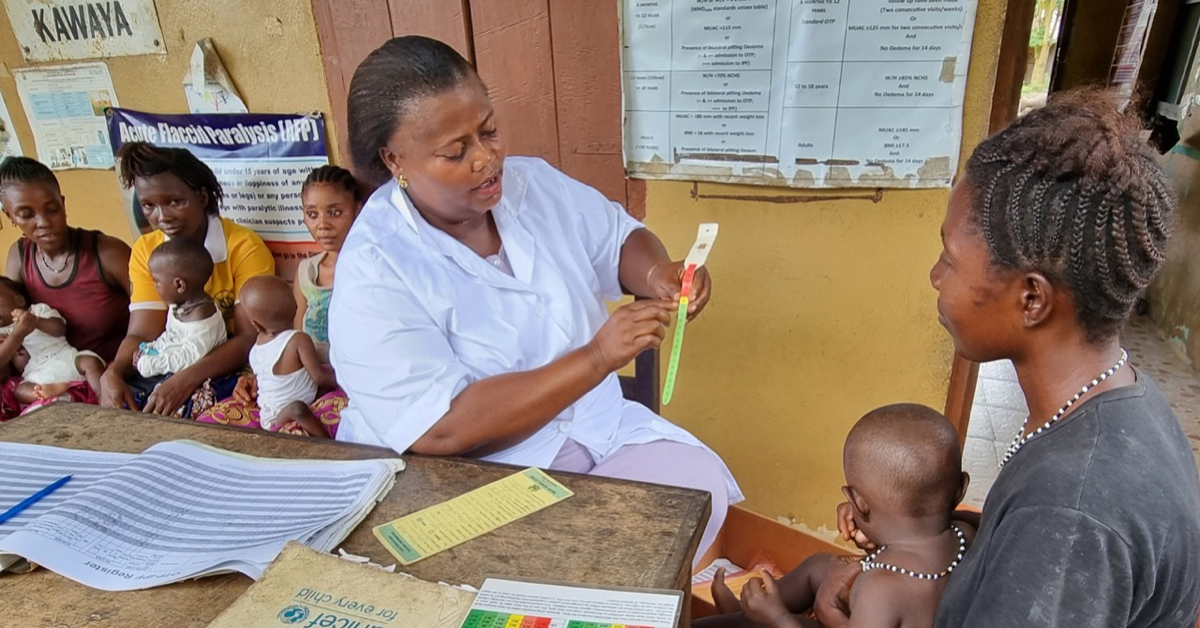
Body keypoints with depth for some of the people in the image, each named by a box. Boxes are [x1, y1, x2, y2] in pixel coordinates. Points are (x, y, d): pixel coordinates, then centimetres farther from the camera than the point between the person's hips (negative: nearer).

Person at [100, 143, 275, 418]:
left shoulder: (244, 247, -13)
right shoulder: (145, 251, 4)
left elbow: (250, 338, -18)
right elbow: (142, 334, -1)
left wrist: (186, 380, -30)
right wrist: (112, 373, -22)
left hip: (231, 367, -4)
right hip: (168, 367, 5)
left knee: (185, 404, -33)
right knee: (116, 406, -22)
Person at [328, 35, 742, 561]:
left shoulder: (533, 183, -1)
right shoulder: (373, 273, -19)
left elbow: (618, 240, 12)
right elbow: (442, 431, -24)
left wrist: (657, 273, -13)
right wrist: (597, 358, -29)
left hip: (595, 433, 6)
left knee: (700, 486, -15)